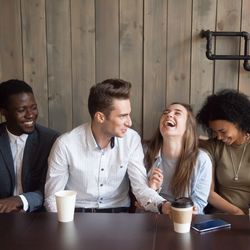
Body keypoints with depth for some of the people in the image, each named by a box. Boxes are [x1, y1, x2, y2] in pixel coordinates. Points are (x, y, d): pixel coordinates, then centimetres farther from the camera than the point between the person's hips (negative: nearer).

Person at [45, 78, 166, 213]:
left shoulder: (132, 139, -10)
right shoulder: (65, 145, -17)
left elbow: (141, 187, -12)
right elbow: (52, 198, -9)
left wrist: (163, 206, -31)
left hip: (118, 213, 3)